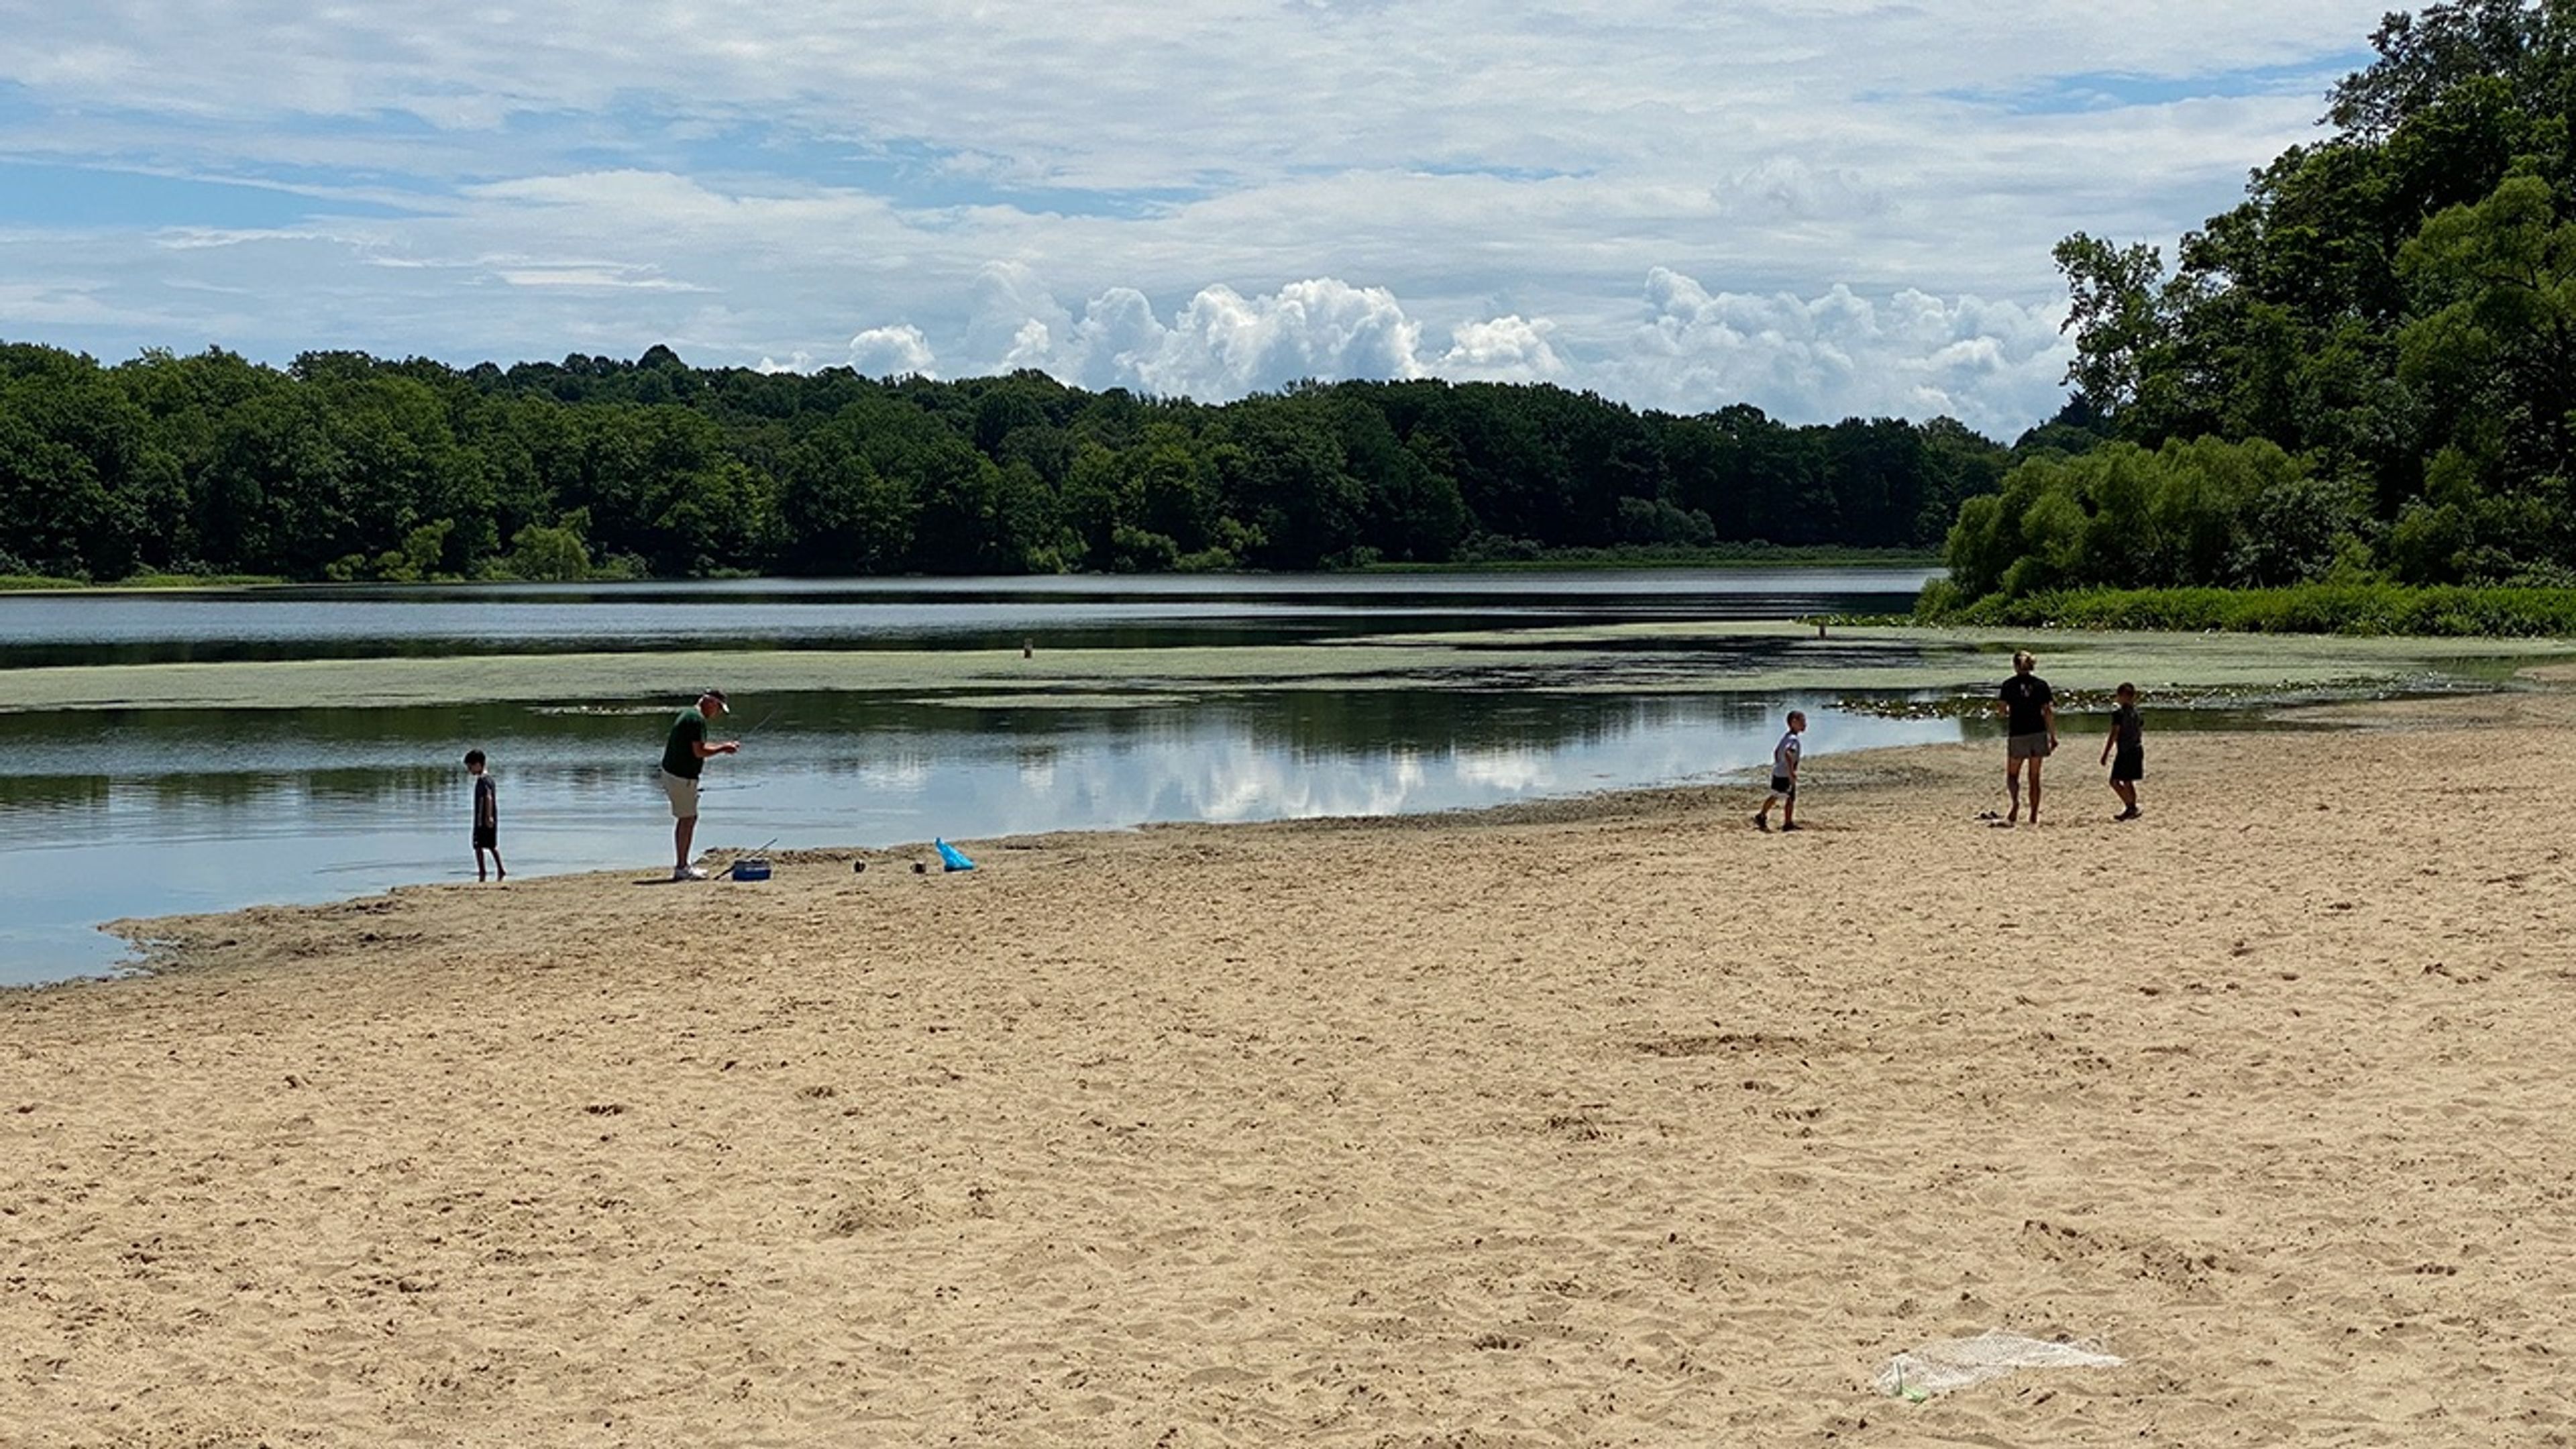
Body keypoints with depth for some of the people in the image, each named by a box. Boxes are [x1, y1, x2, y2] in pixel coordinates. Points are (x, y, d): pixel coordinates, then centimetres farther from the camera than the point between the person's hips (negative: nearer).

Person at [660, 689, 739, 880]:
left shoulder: (688, 714, 16)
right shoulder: (697, 719, -17)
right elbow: (699, 752, -22)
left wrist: (723, 745, 18)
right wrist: (723, 748, -9)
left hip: (671, 772, 10)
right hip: (682, 776, -10)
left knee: (689, 818, 16)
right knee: (687, 819, -4)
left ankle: (682, 865, 19)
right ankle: (681, 868, 0)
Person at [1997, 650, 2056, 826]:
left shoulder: (2009, 685, -3)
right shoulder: (2041, 684, 1)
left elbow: (2003, 709, -3)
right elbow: (2048, 712, -1)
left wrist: (1997, 703, 20)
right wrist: (2053, 736, 3)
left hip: (2017, 734, -2)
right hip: (2038, 733, 2)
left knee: (2012, 774, 8)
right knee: (2034, 777, 9)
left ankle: (2016, 801, -20)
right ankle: (2034, 816, 9)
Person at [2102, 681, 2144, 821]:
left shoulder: (2119, 714, -13)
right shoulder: (2137, 713, 10)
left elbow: (2114, 735, -16)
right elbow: (2141, 732, 17)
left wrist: (2106, 753, -12)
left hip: (2124, 752, -8)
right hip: (2137, 751, 8)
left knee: (2115, 781, -4)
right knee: (2128, 782, 14)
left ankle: (2131, 807, -10)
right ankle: (2132, 809, 15)